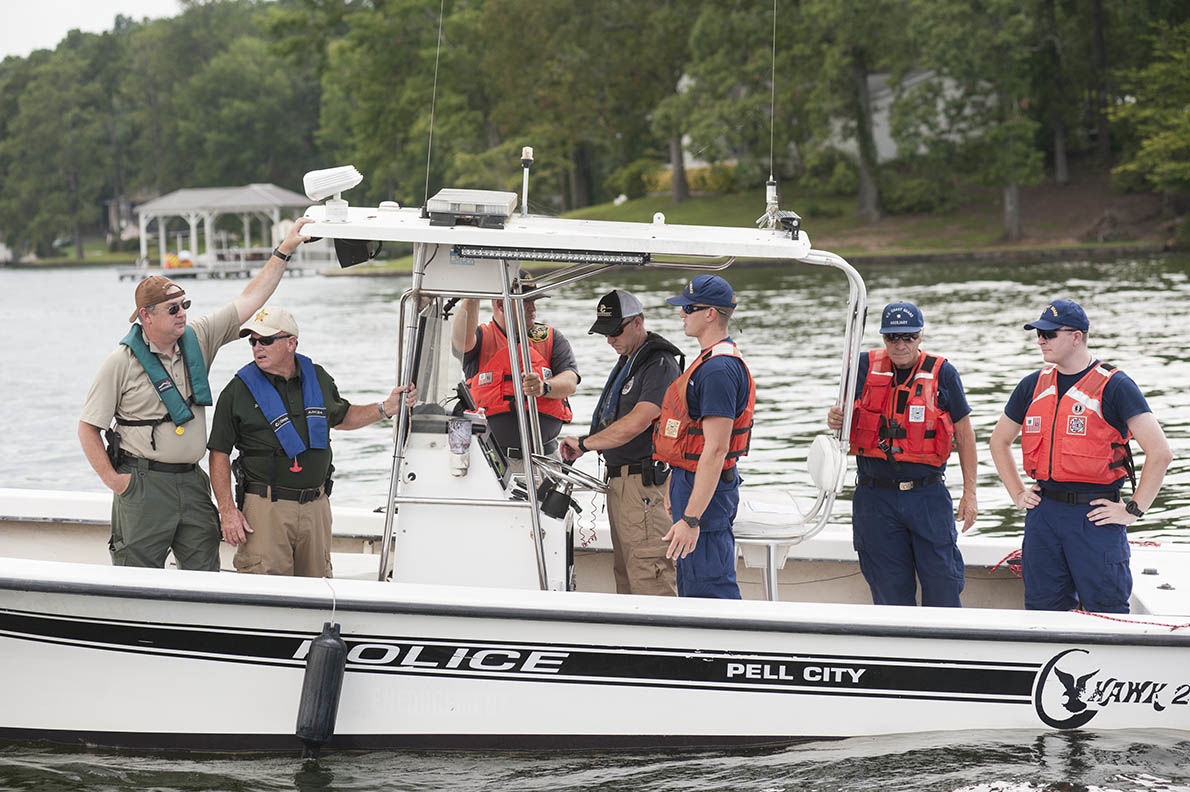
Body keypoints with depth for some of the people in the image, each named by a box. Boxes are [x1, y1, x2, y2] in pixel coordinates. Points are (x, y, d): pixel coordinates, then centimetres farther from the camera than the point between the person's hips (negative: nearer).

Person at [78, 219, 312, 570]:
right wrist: (112, 479, -8)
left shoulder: (197, 339, 7)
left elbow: (249, 300, 10)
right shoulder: (121, 362, -6)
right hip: (143, 485, -5)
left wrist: (283, 251, 7)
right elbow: (88, 427, -2)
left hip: (192, 482, 5)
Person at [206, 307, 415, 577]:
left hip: (315, 505, 4)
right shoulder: (239, 390, -3)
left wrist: (386, 409, 13)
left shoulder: (318, 378, 9)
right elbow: (219, 454, -2)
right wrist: (228, 511, -10)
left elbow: (341, 417, 28)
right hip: (265, 506, -4)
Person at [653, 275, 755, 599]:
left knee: (709, 591, -9)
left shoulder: (718, 370, -20)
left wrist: (691, 518, -27)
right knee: (691, 590, 17)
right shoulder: (712, 361, 15)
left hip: (705, 490, -11)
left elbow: (716, 450, -25)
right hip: (692, 483, 11)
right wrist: (675, 490, 27)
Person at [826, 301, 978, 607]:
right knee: (890, 592, 5)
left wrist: (970, 493, 3)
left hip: (928, 495, -1)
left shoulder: (942, 373, 0)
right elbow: (845, 416, 12)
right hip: (875, 498, 2)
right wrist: (835, 419, -14)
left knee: (942, 588, -3)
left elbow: (964, 433, 6)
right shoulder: (866, 367, 4)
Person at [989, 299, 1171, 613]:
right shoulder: (1034, 386, 11)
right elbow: (999, 442, 26)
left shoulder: (1114, 386, -7)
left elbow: (1160, 453, -11)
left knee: (1105, 613, -4)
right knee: (1043, 611, 8)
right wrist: (1017, 494, 16)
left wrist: (1133, 510, -11)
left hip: (1096, 515, -5)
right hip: (1043, 512, 5)